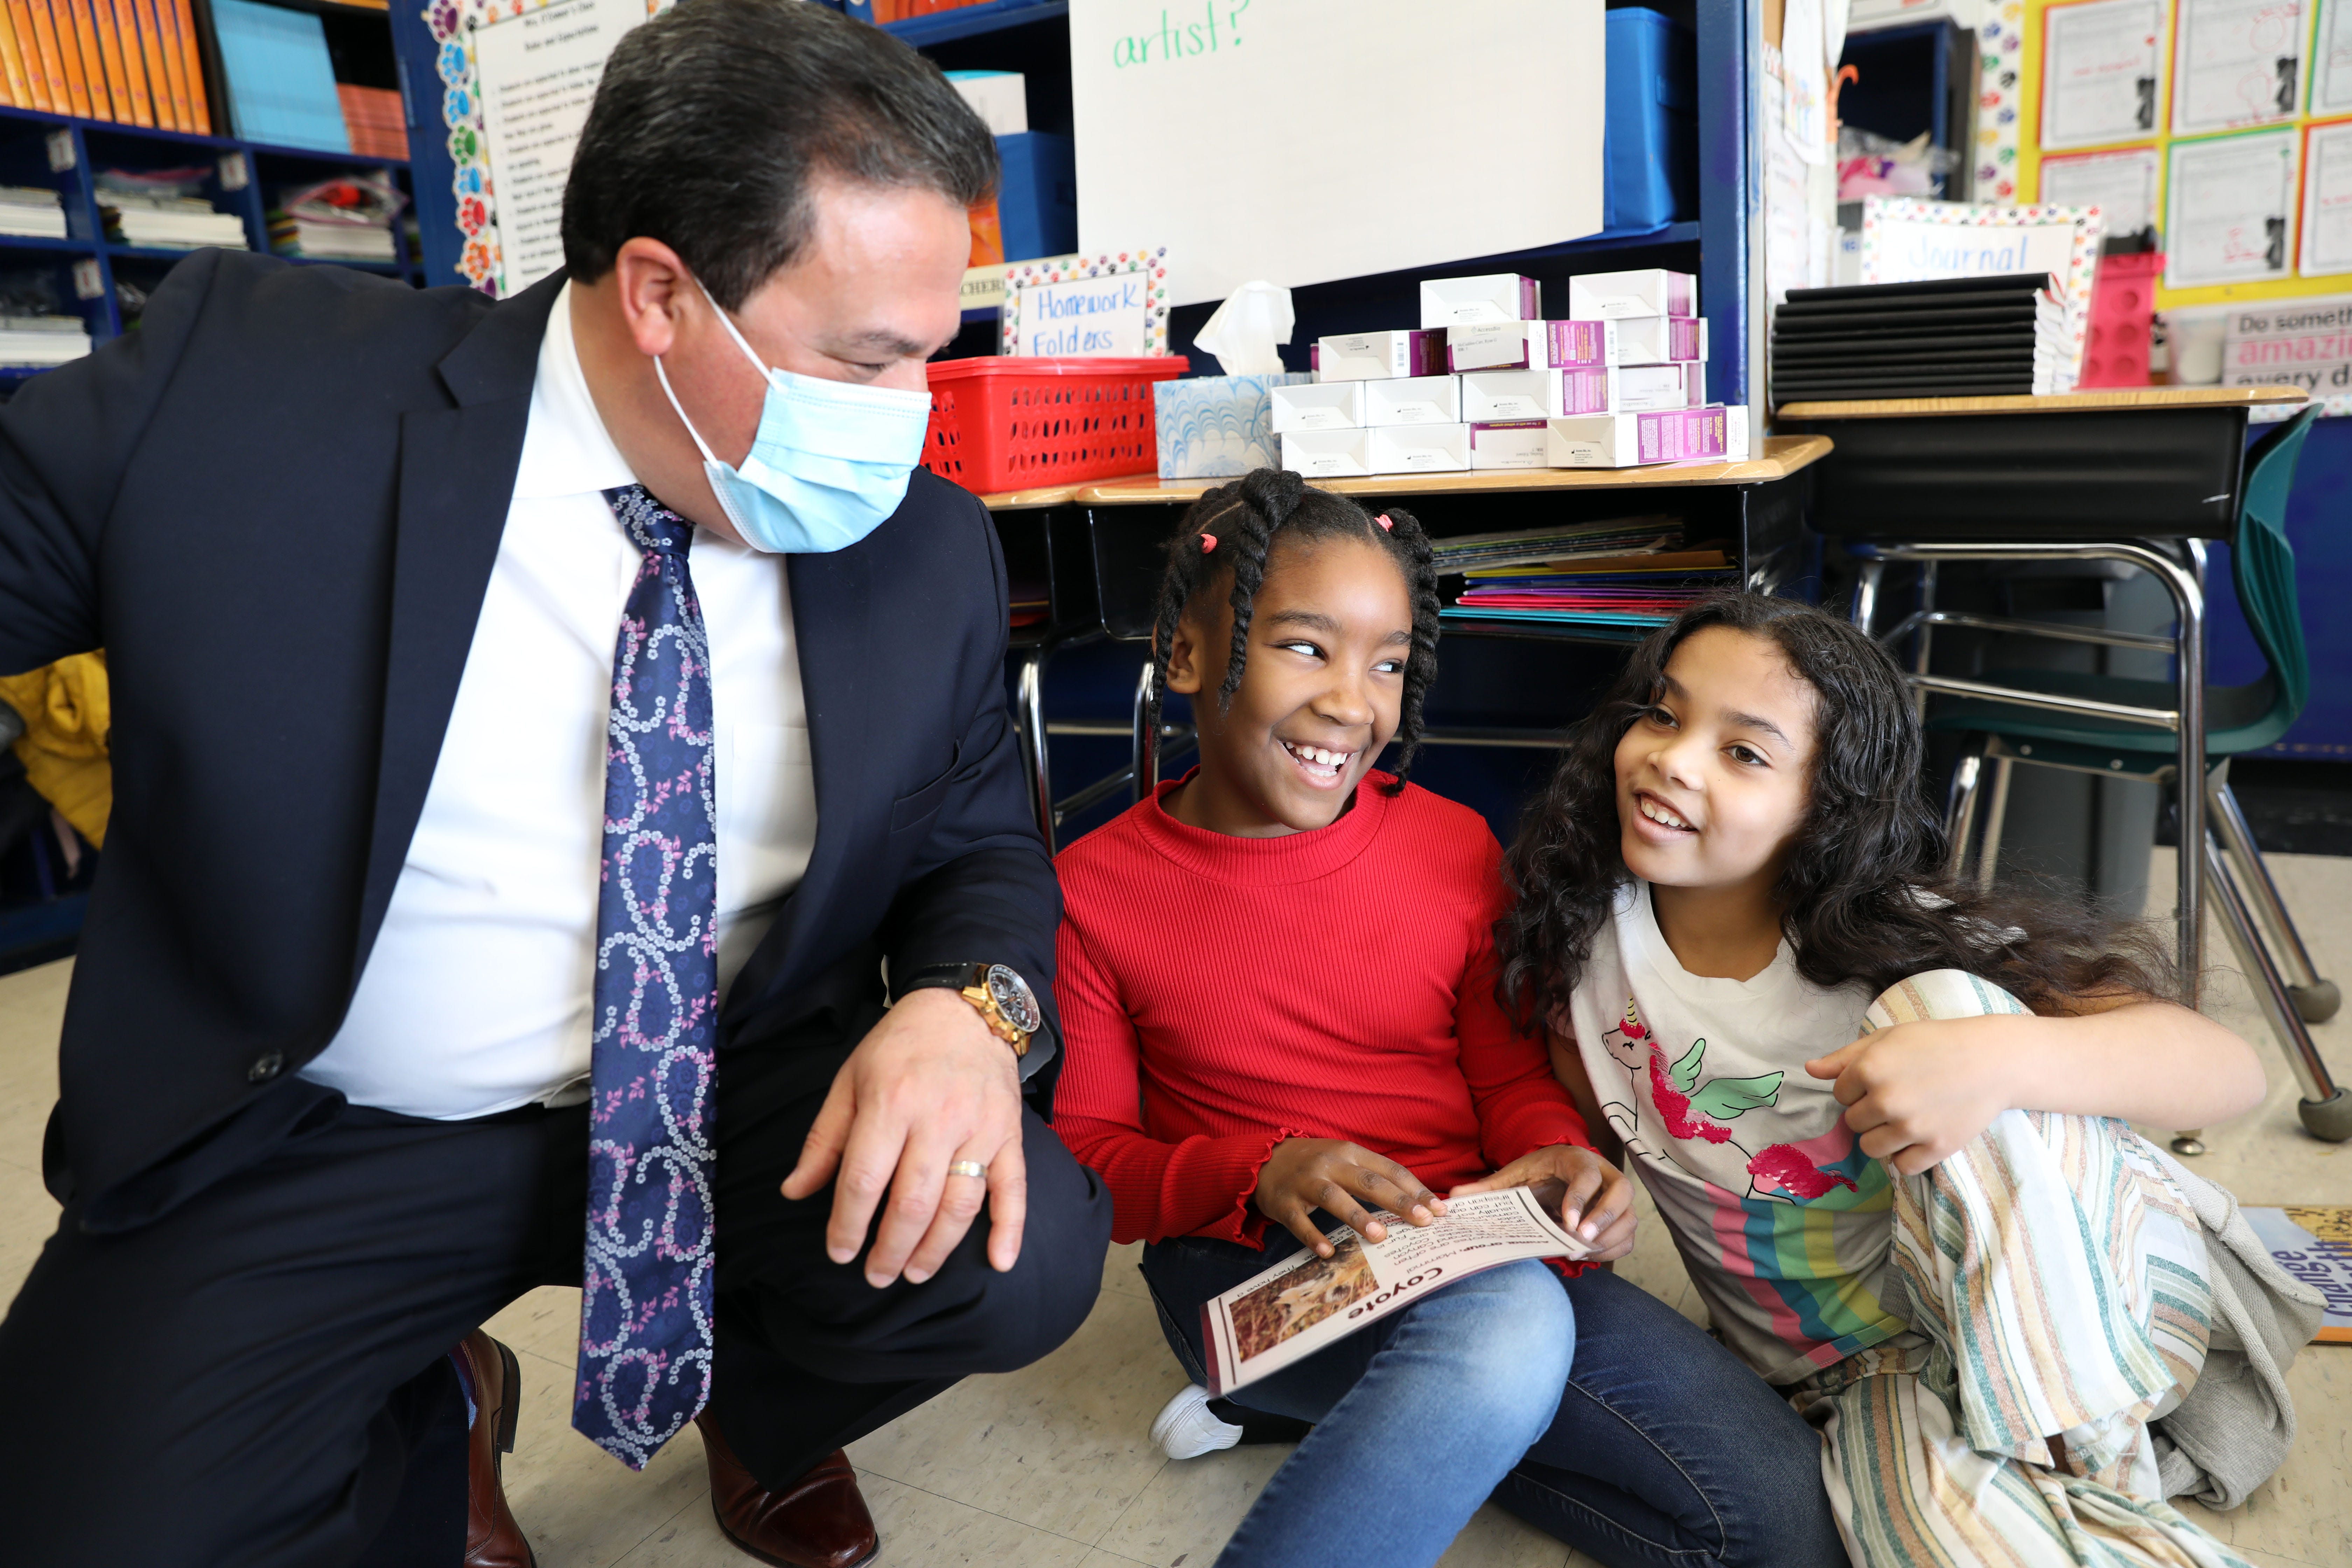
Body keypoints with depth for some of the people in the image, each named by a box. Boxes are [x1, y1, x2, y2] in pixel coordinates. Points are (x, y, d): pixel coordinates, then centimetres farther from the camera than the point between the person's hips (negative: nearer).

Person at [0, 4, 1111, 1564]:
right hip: (315, 1147, 0)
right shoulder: (244, 374, -12)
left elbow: (979, 846, 2)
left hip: (742, 1105, 2)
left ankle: (765, 1406, 16)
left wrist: (972, 1006, -20)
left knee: (1023, 1254, -21)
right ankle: (433, 1419, 18)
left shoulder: (930, 545, -5)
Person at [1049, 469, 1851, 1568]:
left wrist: (1557, 1156, -15)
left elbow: (1509, 1071, 9)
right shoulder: (1088, 892, -5)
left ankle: (1373, 1414, 0)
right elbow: (1083, 1159, -2)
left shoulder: (1454, 847, 1)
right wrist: (1259, 1174, -21)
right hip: (1250, 1269, -5)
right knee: (1508, 1324, -36)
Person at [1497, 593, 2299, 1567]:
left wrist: (1996, 1057, -40)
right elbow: (1587, 1118, 8)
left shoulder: (1896, 944, -19)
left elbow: (2232, 1072, -23)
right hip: (1868, 1372, 0)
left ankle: (2083, 1480, -15)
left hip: (2077, 1303, 1)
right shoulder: (1582, 931, -9)